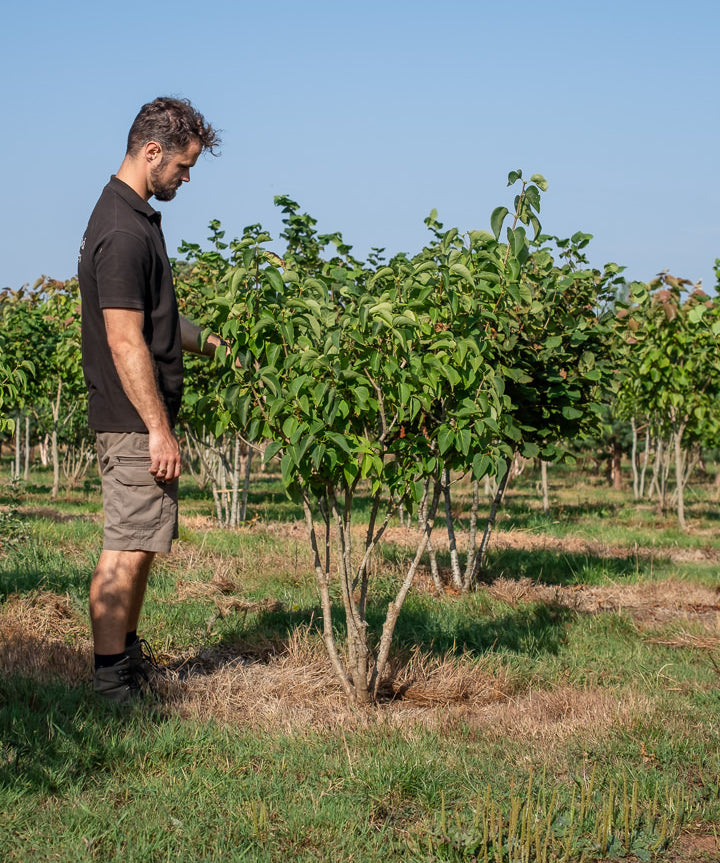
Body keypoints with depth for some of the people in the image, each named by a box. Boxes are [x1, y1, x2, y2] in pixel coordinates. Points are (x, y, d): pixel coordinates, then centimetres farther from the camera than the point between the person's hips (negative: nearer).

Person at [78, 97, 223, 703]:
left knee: (141, 543, 16)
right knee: (126, 549, -5)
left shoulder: (136, 218, 15)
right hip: (135, 423, -10)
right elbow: (125, 341, -22)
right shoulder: (123, 232, -19)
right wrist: (159, 429, -21)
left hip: (140, 419, 10)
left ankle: (129, 657, 25)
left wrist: (217, 346, 24)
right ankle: (112, 678, 0)